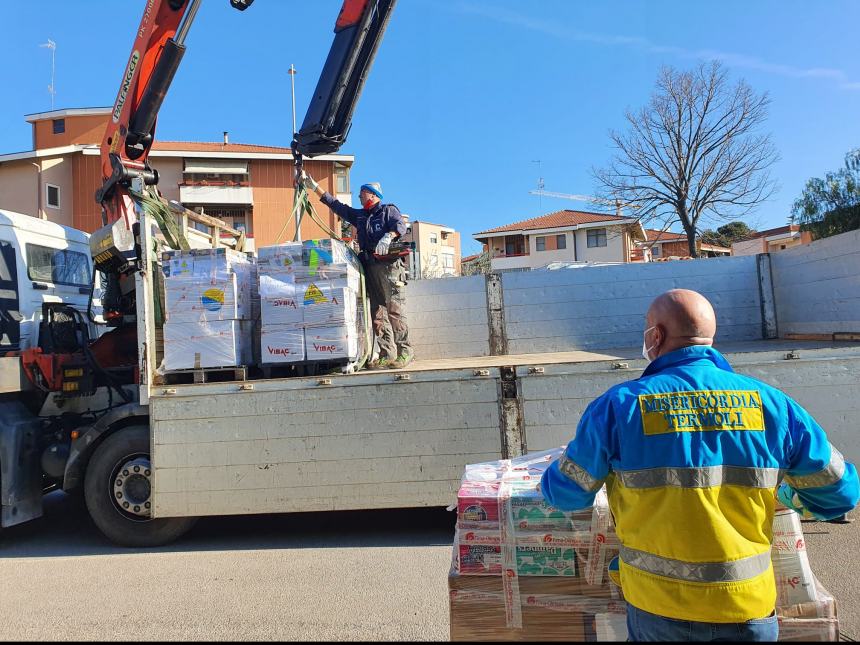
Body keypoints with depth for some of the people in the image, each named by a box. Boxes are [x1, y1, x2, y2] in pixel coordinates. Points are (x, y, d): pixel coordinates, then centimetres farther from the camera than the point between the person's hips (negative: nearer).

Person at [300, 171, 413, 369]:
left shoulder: (389, 210, 9)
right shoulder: (359, 215, 27)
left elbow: (400, 225, -10)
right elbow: (335, 205, 31)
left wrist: (387, 237, -30)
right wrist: (313, 186, 32)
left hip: (389, 265, -7)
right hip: (370, 267, 7)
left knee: (395, 311, -12)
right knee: (377, 314, 0)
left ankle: (404, 353, -10)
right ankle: (387, 355, 1)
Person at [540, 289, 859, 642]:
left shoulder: (620, 404, -14)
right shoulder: (770, 403, -6)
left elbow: (566, 493, -5)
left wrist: (553, 474, 18)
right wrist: (789, 493, 26)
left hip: (658, 606, -1)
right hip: (748, 610, 2)